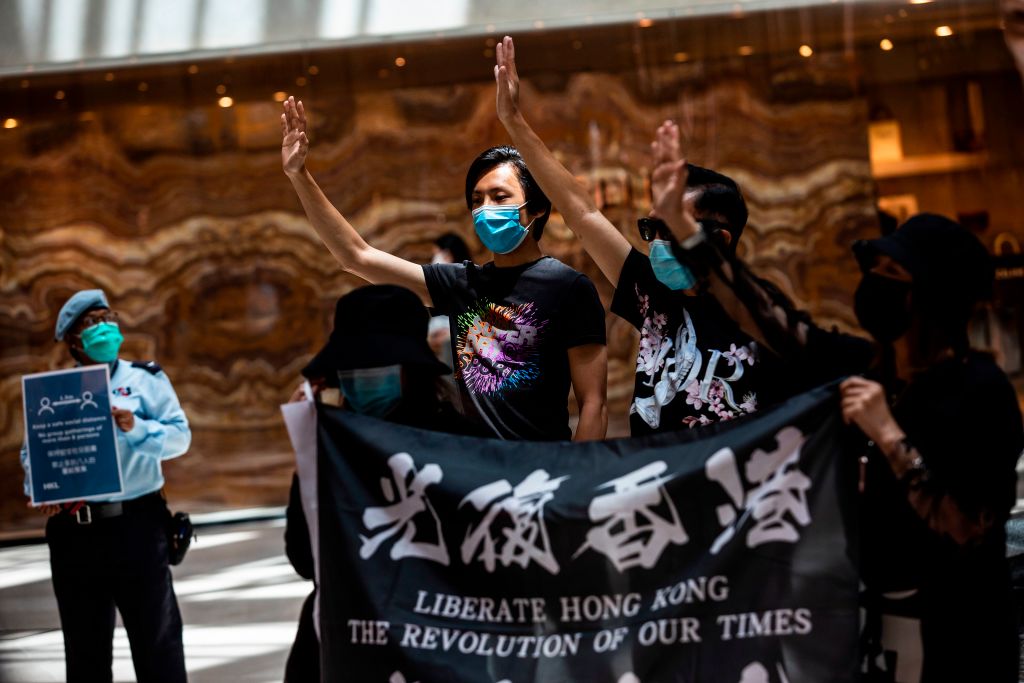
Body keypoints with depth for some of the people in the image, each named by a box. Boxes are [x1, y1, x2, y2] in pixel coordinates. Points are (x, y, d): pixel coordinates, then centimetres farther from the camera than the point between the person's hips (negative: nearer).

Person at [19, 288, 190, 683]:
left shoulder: (145, 380, 5)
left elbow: (180, 436, -4)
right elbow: (32, 454, 8)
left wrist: (135, 429, -22)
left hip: (136, 526, -3)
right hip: (73, 533, 3)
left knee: (156, 640, 0)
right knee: (85, 647, 12)